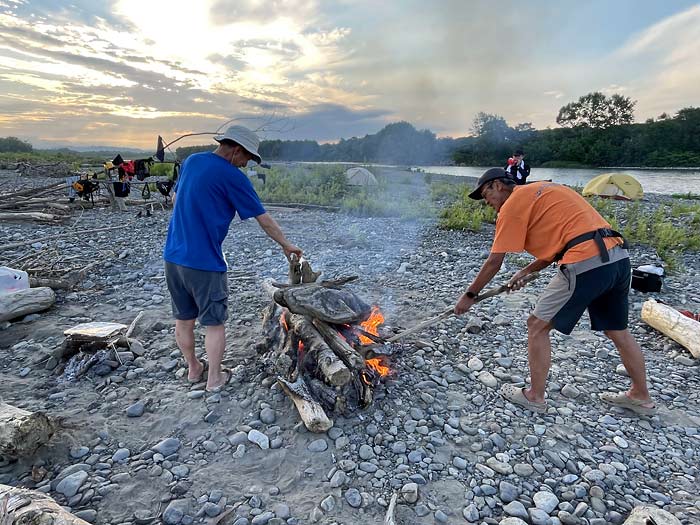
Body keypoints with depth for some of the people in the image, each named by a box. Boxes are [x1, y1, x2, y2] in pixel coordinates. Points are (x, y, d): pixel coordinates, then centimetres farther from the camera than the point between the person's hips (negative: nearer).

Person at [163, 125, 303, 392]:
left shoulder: (191, 161, 8)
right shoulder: (233, 177, -13)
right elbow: (265, 220, -8)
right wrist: (287, 245, 5)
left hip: (173, 255, 7)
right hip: (204, 262, -7)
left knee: (183, 318, 18)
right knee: (214, 322, 9)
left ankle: (193, 369, 36)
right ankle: (214, 378, 22)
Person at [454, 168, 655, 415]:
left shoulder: (513, 204, -2)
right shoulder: (542, 191, 25)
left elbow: (494, 262, -3)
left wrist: (469, 295, 6)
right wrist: (525, 271, 23)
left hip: (587, 263, -9)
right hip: (619, 255, 9)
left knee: (537, 326, 6)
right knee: (618, 331, 25)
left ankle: (535, 397, 18)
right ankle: (641, 397, 42)